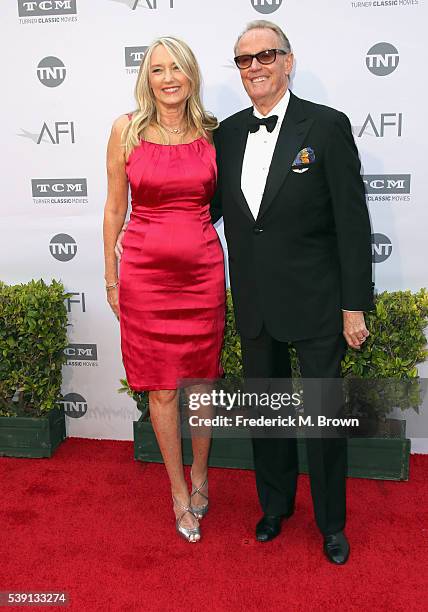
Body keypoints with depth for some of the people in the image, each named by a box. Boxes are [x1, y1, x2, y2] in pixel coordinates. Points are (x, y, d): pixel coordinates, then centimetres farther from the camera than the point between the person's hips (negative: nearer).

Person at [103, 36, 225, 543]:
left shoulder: (211, 132, 4)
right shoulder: (127, 129, -1)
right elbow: (115, 207, 4)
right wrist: (111, 276, 5)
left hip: (203, 269, 2)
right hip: (145, 270, -1)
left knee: (201, 379, 12)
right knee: (162, 388, 7)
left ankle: (200, 476, 36)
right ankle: (179, 493, 27)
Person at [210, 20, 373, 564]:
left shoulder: (328, 126, -8)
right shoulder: (227, 132, 6)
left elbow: (352, 221, -10)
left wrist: (355, 305, -11)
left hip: (315, 302, -4)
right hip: (254, 304, 4)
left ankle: (331, 521, 33)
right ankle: (275, 504, 41)